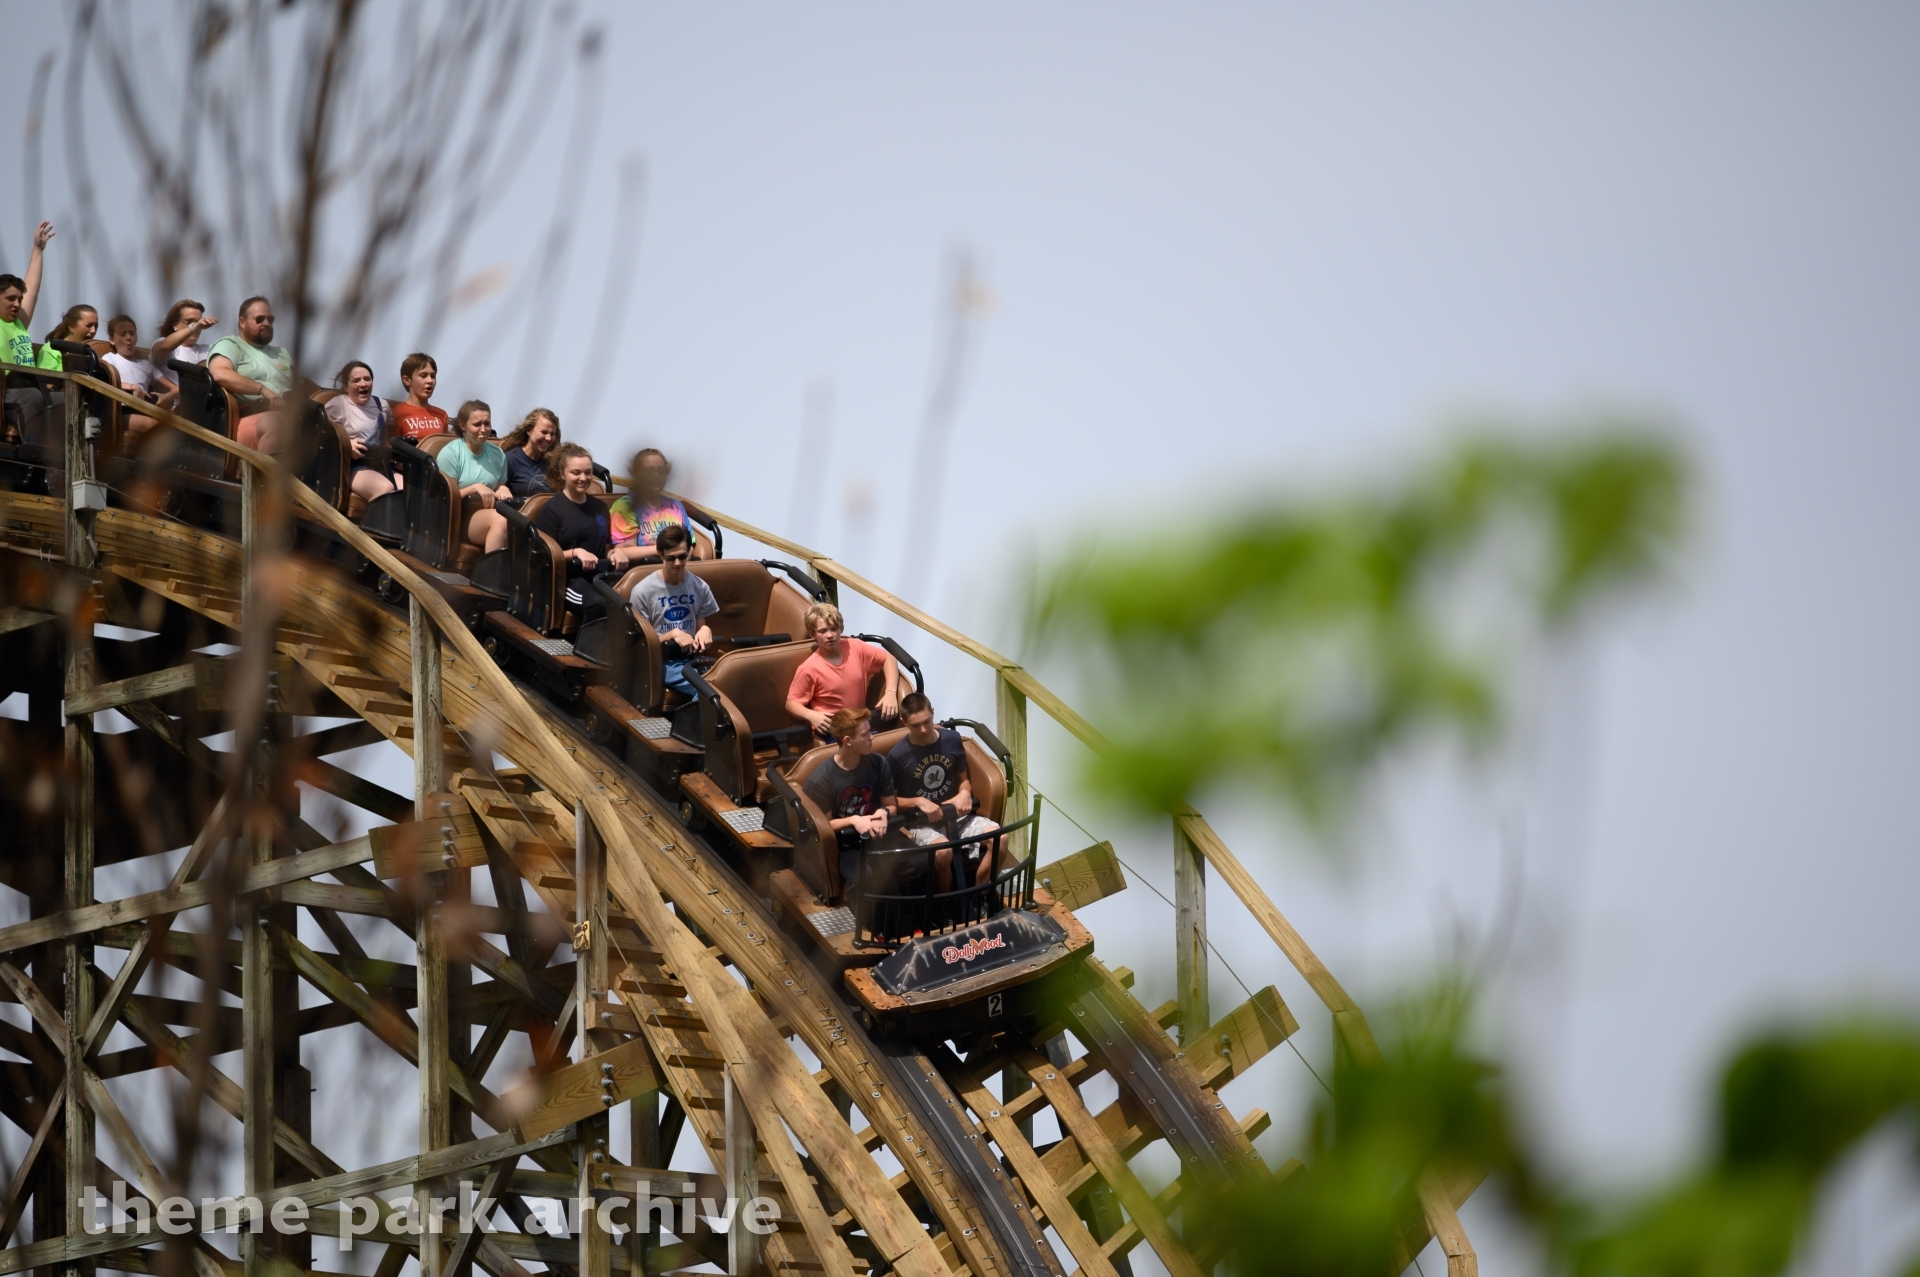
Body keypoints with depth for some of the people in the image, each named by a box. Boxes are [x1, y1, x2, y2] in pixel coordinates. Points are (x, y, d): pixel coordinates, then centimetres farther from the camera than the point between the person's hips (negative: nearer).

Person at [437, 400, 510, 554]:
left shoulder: (497, 454, 16)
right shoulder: (450, 453, 0)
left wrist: (503, 490, 1)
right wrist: (475, 488, -14)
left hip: (489, 516, 5)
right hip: (459, 519, -5)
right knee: (500, 518, -37)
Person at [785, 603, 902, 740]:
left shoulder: (856, 648, -1)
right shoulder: (809, 669, -11)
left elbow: (888, 659, 10)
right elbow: (791, 703, -3)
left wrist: (891, 692, -6)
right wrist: (811, 715, -24)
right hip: (831, 729, -5)